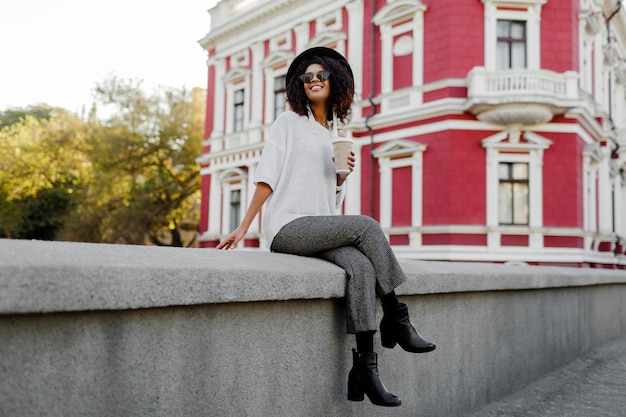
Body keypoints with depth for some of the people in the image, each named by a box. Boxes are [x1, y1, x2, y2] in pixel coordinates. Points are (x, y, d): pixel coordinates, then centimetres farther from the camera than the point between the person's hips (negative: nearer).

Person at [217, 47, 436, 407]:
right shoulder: (289, 122, 7)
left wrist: (342, 176, 2)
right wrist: (244, 228, -6)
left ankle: (365, 366, -27)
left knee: (360, 266, -26)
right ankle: (396, 320, -14)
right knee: (367, 226, -26)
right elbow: (267, 177, 1)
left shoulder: (336, 135, 22)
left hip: (322, 228, 5)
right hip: (288, 227, -5)